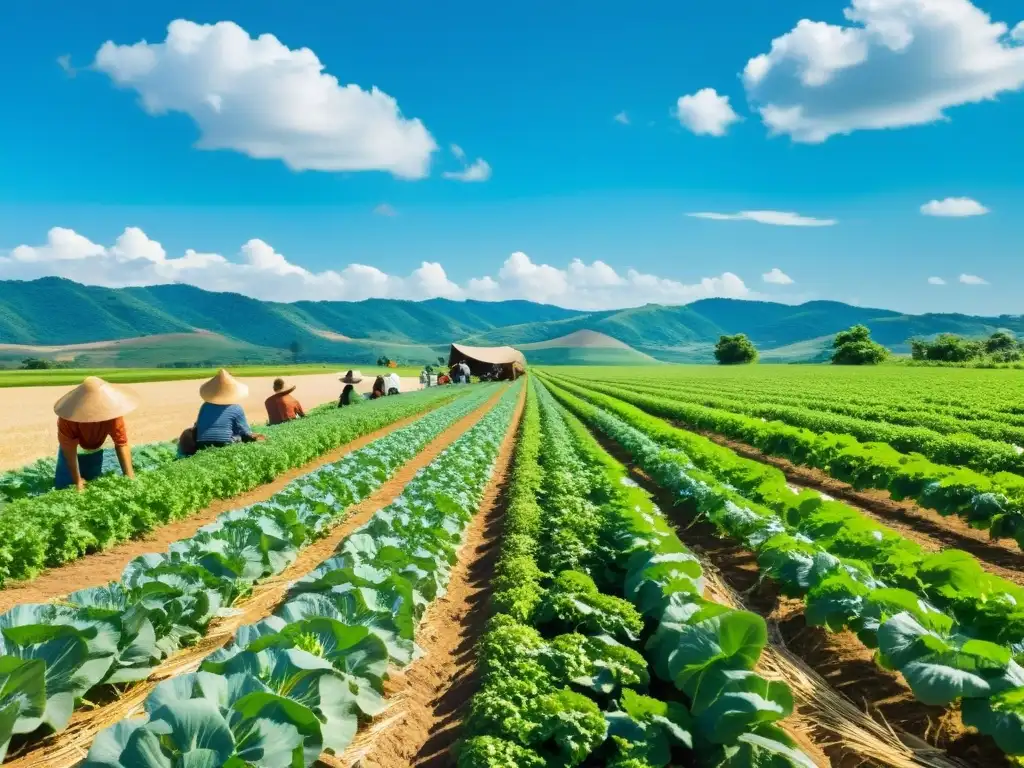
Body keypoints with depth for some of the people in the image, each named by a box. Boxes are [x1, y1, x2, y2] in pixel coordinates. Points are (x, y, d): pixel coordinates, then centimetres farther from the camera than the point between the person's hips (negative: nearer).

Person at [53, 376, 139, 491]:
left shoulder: (112, 414, -35)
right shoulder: (68, 420, -39)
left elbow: (121, 443, -31)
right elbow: (69, 449, -32)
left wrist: (129, 475, -36)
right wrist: (77, 480, -29)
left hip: (95, 450, 2)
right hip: (74, 450, -2)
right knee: (64, 485, -6)